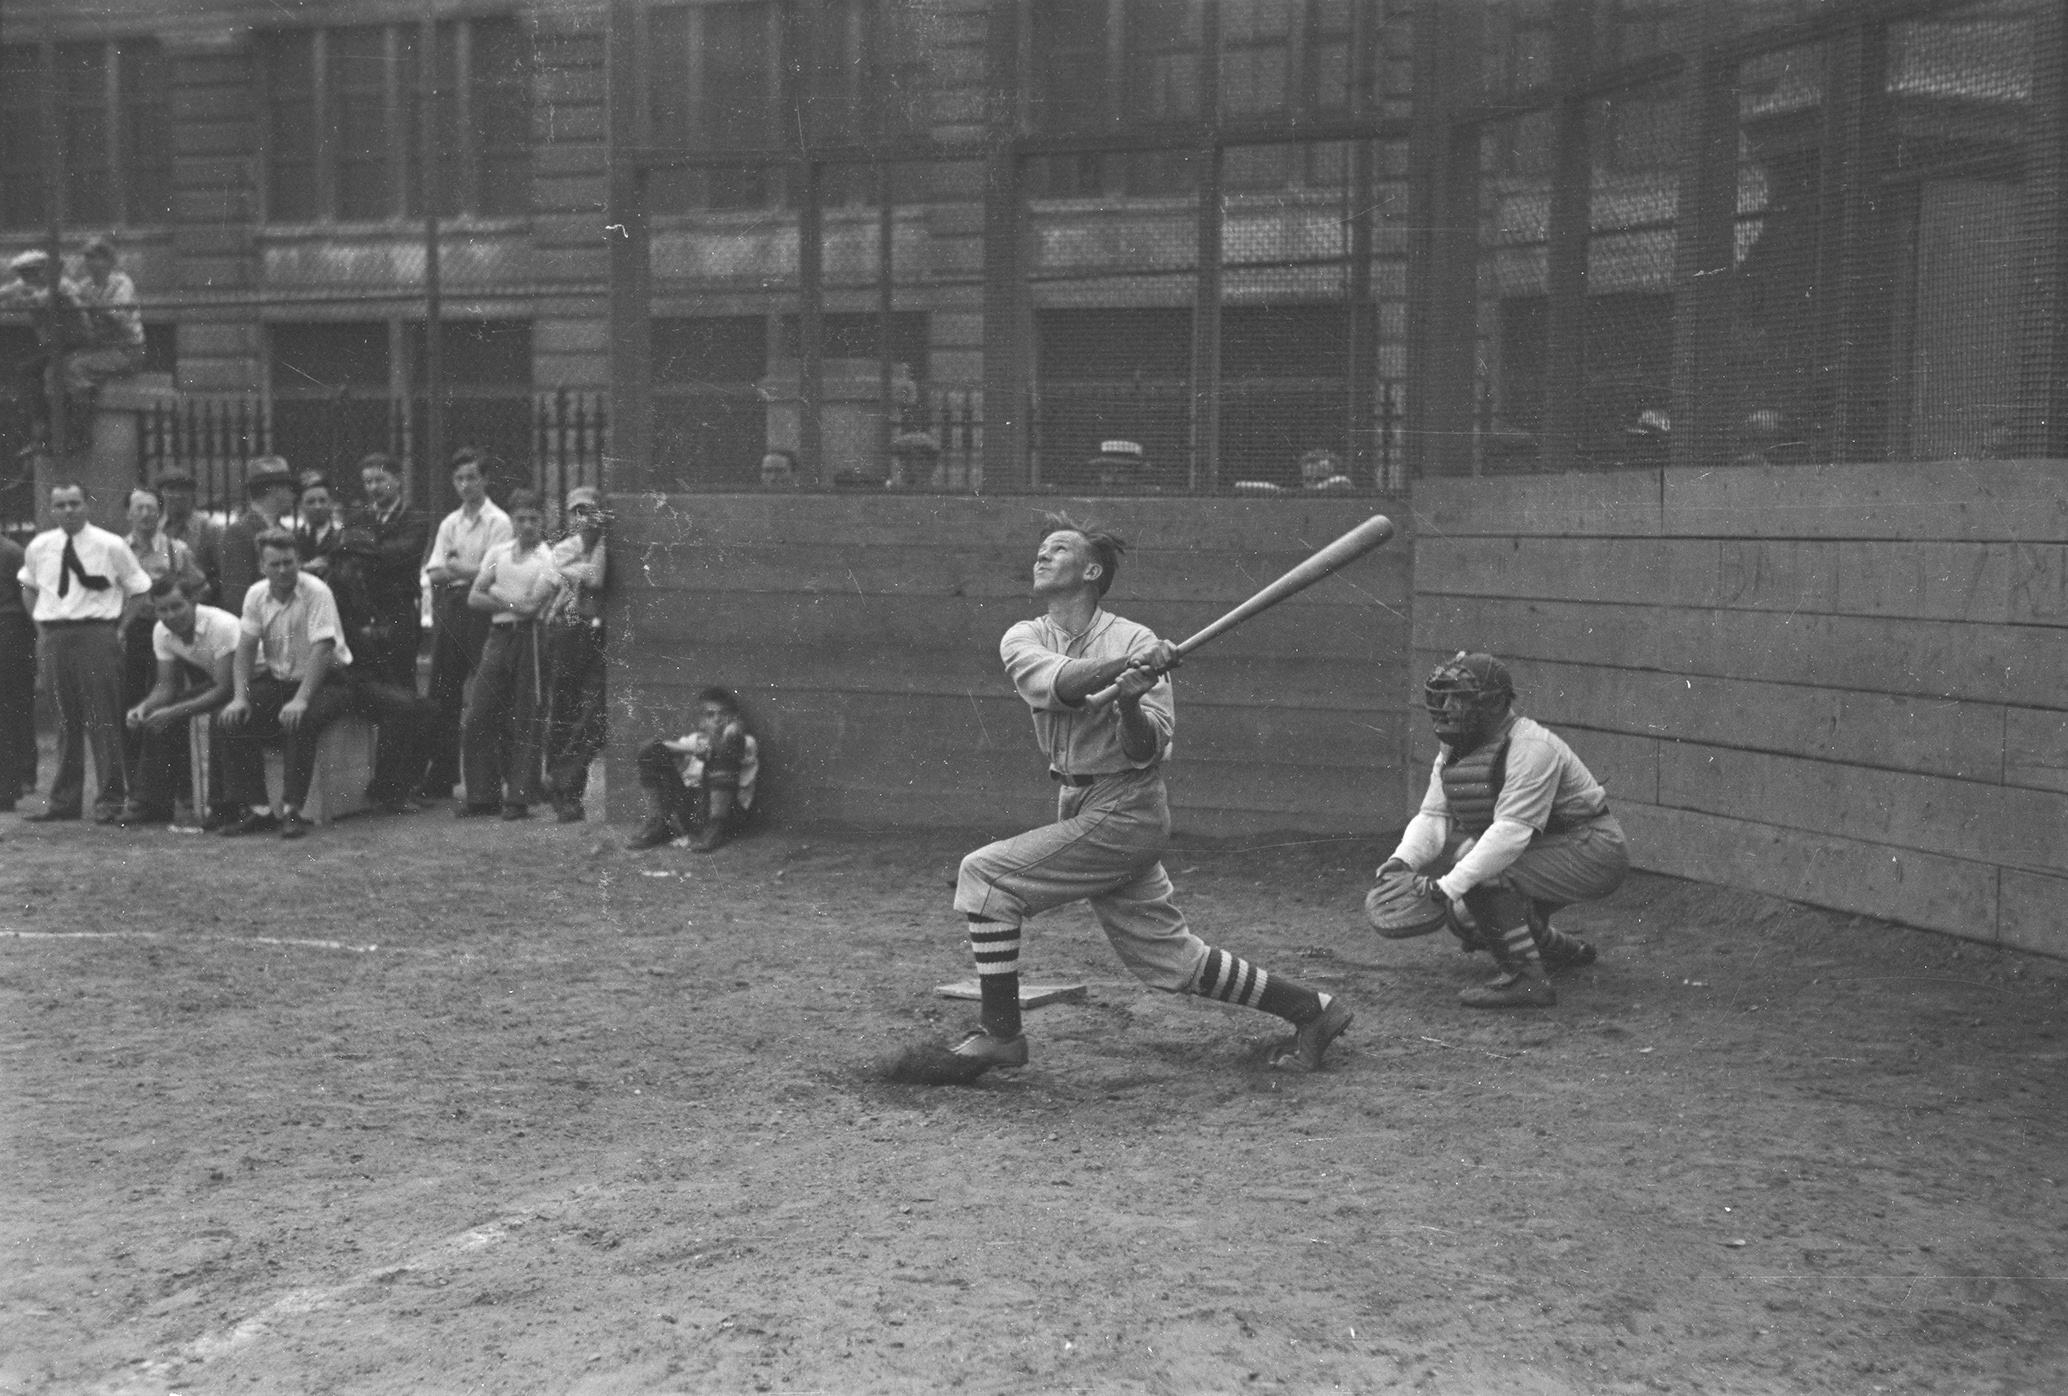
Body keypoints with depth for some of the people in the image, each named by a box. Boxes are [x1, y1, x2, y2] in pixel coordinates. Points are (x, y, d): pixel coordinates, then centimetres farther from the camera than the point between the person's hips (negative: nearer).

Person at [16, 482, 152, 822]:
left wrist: (120, 629, -4)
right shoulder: (38, 547, 7)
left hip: (96, 634, -4)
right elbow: (28, 587, 24)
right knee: (65, 720, 11)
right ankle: (64, 800, 19)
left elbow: (139, 591, 4)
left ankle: (110, 800, 3)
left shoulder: (111, 546, -4)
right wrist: (41, 628, 14)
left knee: (103, 719, -3)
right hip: (53, 638, 4)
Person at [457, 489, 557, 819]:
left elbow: (531, 607, -15)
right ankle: (483, 796, 13)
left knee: (525, 722, -2)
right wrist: (513, 604, -8)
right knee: (477, 721, 4)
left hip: (529, 639, -5)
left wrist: (496, 592, -3)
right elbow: (473, 598, 6)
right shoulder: (498, 553, 12)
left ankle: (519, 798, 4)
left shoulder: (548, 558, -4)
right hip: (497, 636, 5)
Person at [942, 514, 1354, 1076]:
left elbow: (1147, 752, -15)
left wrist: (1130, 703, -34)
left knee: (984, 874, -13)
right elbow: (1055, 682, -18)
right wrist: (1128, 665, -33)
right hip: (1080, 809, 6)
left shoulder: (1135, 640, -9)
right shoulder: (1023, 638, 6)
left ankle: (999, 1033, -2)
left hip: (1124, 811, -6)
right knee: (1173, 960, 11)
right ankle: (1312, 1010, 24)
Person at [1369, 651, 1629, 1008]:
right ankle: (1558, 948, 30)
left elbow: (1511, 831, -33)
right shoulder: (1454, 751, 3)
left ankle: (1527, 979, -19)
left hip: (1591, 851, -10)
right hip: (1544, 853, 10)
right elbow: (1432, 816, -2)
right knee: (1464, 917, 8)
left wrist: (1448, 885, -38)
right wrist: (1401, 861, -23)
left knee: (1486, 875, -28)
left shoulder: (1531, 748, -26)